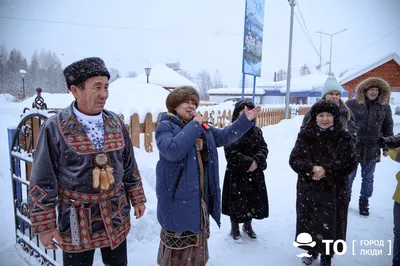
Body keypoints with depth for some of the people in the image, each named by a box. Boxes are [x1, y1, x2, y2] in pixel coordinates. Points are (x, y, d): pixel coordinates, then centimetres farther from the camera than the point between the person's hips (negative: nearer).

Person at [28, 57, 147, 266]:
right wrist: (45, 225, -7)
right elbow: (43, 182, -9)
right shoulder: (54, 128, -14)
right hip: (76, 221, -3)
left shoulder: (116, 123, -2)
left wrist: (137, 199, 10)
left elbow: (130, 166, 7)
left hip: (116, 215, 4)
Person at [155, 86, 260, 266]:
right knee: (178, 243, 6)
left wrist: (245, 120, 2)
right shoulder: (165, 126, -11)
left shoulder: (201, 126, 11)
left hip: (201, 196, 7)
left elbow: (224, 136, 11)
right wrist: (194, 126, -24)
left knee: (197, 240, 24)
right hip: (179, 198, -7)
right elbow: (172, 151, -29)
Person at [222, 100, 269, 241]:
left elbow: (263, 148, 4)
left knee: (253, 200, 14)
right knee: (236, 201, 4)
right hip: (236, 174, -5)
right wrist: (248, 163, -19)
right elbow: (231, 153, -17)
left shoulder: (257, 130, 9)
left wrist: (256, 161, -15)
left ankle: (248, 225, 37)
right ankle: (234, 229, 26)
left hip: (255, 173, 5)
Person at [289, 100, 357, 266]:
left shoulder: (343, 137, -4)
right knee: (309, 221, 14)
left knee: (330, 224, 6)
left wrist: (327, 171, -22)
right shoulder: (305, 135, -3)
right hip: (308, 188, 1)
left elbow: (350, 163, -10)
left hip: (334, 190, -1)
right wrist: (312, 168, -26)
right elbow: (294, 160, -9)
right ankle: (311, 250, 38)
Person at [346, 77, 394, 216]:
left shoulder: (385, 107, 3)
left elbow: (388, 128, 10)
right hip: (352, 148, -2)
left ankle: (364, 201, 32)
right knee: (349, 176, 9)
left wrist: (387, 147, 9)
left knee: (368, 178, 14)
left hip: (372, 150, 3)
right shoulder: (351, 104, -6)